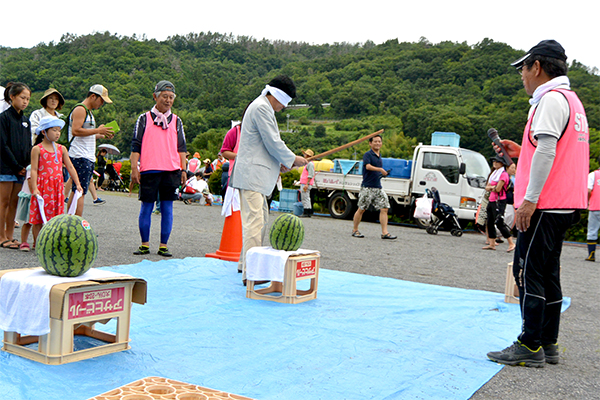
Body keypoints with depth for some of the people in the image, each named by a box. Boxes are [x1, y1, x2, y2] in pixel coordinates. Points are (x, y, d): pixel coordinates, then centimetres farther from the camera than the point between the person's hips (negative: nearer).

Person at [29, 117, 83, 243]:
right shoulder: (37, 149, -3)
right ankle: (37, 244, 10)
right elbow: (34, 170, -8)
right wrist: (34, 188, -17)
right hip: (42, 186, -4)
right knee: (38, 218, 1)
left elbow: (70, 167, 11)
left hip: (57, 187, 4)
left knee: (55, 216, 6)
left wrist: (77, 184, 4)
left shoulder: (61, 149, 10)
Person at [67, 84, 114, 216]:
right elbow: (76, 131, -20)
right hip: (80, 157, -10)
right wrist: (98, 130, -15)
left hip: (89, 158, 10)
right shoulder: (80, 109, -8)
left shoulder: (88, 111, 23)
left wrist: (101, 135, 15)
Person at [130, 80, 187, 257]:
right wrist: (134, 169, -2)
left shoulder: (176, 121, 14)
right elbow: (136, 146, 5)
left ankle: (163, 246, 8)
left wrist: (183, 170, 7)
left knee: (167, 208, 2)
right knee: (146, 207, 1)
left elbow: (181, 148, 14)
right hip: (149, 169, -2)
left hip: (171, 170, 2)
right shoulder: (144, 119, 7)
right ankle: (145, 244, 12)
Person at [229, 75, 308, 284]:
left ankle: (246, 263, 28)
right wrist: (292, 159, -4)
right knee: (255, 220, -14)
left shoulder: (262, 107, 22)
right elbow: (273, 143, -16)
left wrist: (279, 163, 16)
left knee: (261, 219, 18)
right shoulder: (261, 108, -13)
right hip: (252, 175, -11)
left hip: (254, 174, 11)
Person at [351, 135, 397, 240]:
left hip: (378, 187, 7)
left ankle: (384, 232, -4)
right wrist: (380, 169, -34)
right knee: (361, 209, 1)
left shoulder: (379, 156, 18)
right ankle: (355, 230, 16)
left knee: (384, 208, -4)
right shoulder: (367, 155, -5)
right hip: (367, 187, -7)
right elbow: (368, 166, -24)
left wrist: (383, 174, 13)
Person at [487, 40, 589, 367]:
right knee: (547, 272, 12)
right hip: (564, 204, 10)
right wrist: (520, 152, 17)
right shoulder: (571, 100, 21)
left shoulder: (551, 99, -10)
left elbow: (546, 151, -20)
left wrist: (530, 199, -20)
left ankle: (530, 347, -2)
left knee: (527, 270, -6)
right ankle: (548, 344, 17)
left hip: (545, 205, -10)